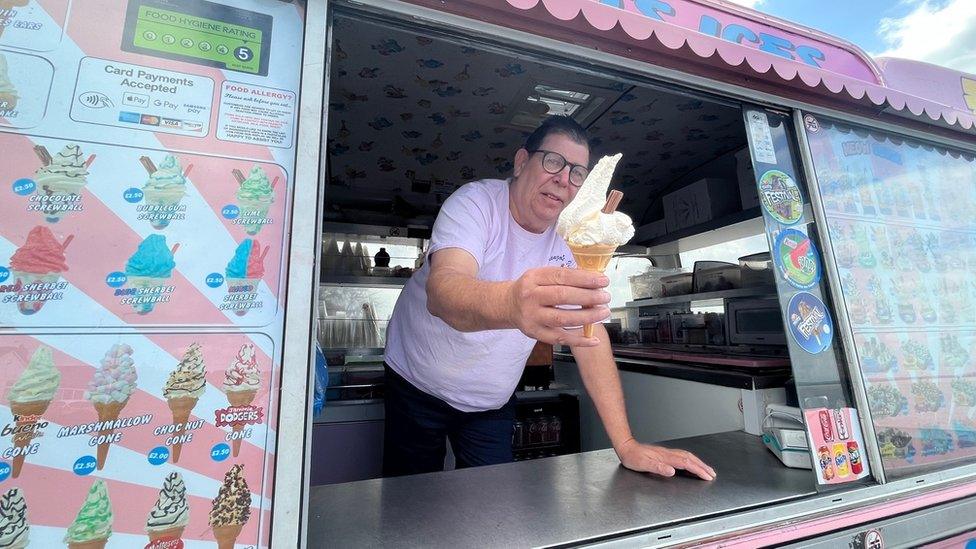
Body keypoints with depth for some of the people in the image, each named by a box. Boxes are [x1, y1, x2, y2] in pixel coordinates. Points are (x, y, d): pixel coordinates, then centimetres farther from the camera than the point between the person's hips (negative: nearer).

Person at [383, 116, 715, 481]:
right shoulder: (475, 202, -22)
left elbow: (590, 334, -12)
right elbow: (441, 290, -42)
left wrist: (626, 444, -19)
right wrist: (510, 303, -65)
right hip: (417, 385, -2)